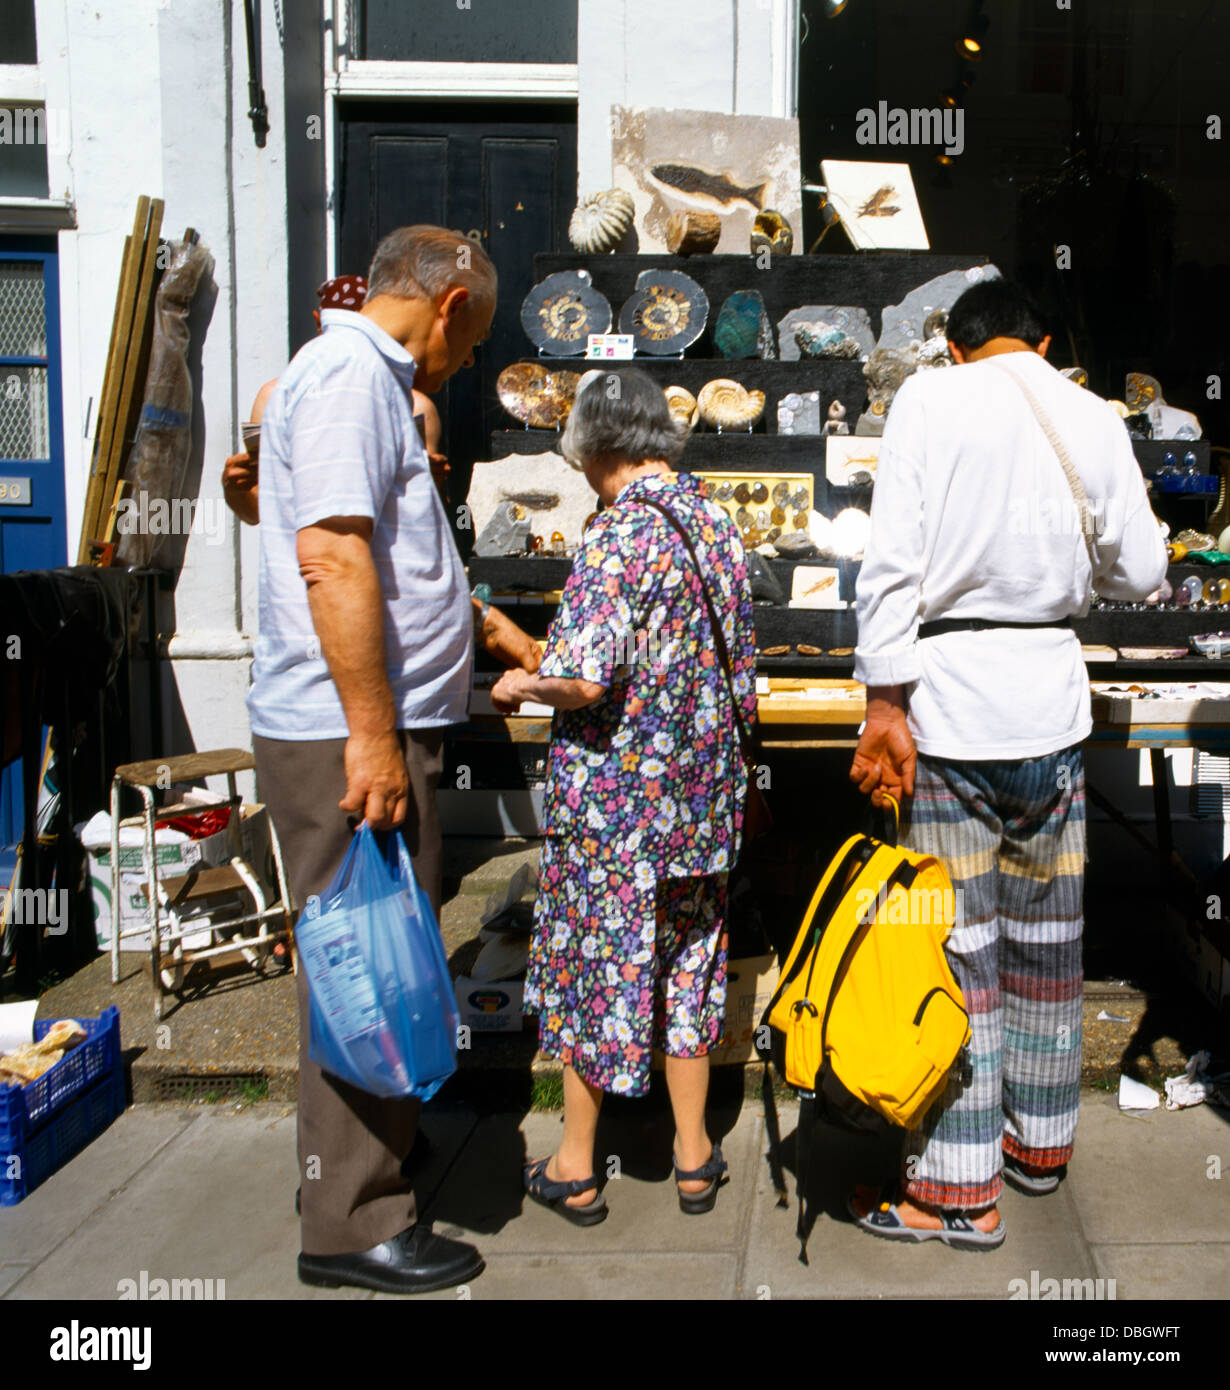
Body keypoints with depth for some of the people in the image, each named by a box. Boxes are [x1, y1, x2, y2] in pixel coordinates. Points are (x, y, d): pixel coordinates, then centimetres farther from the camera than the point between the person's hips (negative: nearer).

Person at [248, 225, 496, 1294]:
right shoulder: (350, 372, -12)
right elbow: (331, 557, -23)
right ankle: (355, 1225, 8)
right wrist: (373, 737, -24)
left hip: (377, 726, 10)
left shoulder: (370, 379, 21)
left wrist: (506, 645, 36)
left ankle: (380, 1144, 34)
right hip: (349, 735, -10)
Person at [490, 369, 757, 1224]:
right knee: (688, 962, 16)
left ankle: (576, 1169, 20)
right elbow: (740, 672, 11)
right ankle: (694, 1156, 26)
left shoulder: (620, 535, -18)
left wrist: (518, 686, -5)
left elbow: (583, 679, -25)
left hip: (611, 796, -6)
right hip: (702, 792, 7)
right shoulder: (720, 528, 5)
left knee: (591, 962, 8)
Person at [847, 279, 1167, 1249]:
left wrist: (885, 704, -10)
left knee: (957, 945, 0)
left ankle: (961, 1189, 7)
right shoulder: (1095, 418, 6)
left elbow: (893, 562, -11)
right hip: (1053, 698, 4)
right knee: (1047, 938, 16)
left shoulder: (929, 399, -3)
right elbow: (1139, 574, 9)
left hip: (949, 695, -4)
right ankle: (1039, 1143, 31)